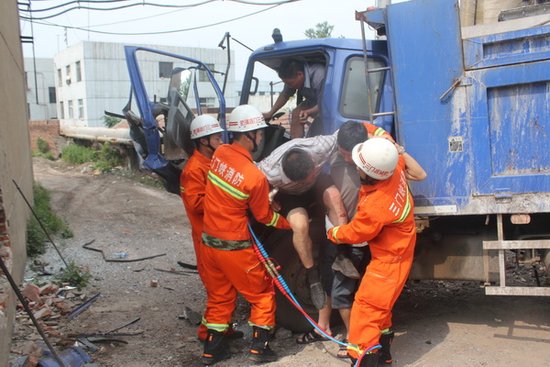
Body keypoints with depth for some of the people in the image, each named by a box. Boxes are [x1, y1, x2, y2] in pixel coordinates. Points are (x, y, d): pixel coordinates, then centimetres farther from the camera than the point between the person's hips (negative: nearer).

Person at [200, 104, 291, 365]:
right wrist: (290, 224, 11)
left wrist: (265, 195, 8)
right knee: (262, 294, 14)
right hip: (235, 247, -6)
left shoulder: (220, 153, -6)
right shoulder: (256, 177, -22)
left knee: (219, 296, 20)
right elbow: (264, 216, -7)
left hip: (209, 242, 6)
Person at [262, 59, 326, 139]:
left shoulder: (319, 76, -40)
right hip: (314, 99, 8)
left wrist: (308, 112, -50)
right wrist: (270, 113, 5)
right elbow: (284, 95, 2)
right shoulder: (292, 78, -15)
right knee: (296, 113, -10)